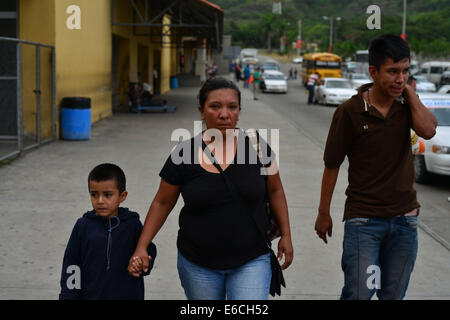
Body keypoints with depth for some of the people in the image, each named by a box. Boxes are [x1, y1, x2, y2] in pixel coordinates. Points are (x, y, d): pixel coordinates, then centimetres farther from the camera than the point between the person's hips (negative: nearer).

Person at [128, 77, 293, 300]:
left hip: (251, 262, -1)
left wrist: (286, 234, 6)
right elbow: (162, 203, 4)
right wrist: (141, 248, -1)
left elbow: (275, 190, 8)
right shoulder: (184, 155, -7)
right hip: (197, 263, 1)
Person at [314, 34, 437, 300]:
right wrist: (324, 213, 3)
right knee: (358, 293, -9)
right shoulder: (351, 111, -10)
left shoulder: (407, 103, 2)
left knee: (393, 295, 12)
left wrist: (409, 90, -12)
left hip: (404, 218, 4)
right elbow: (332, 165, -2)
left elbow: (428, 130, -19)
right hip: (364, 219, -4)